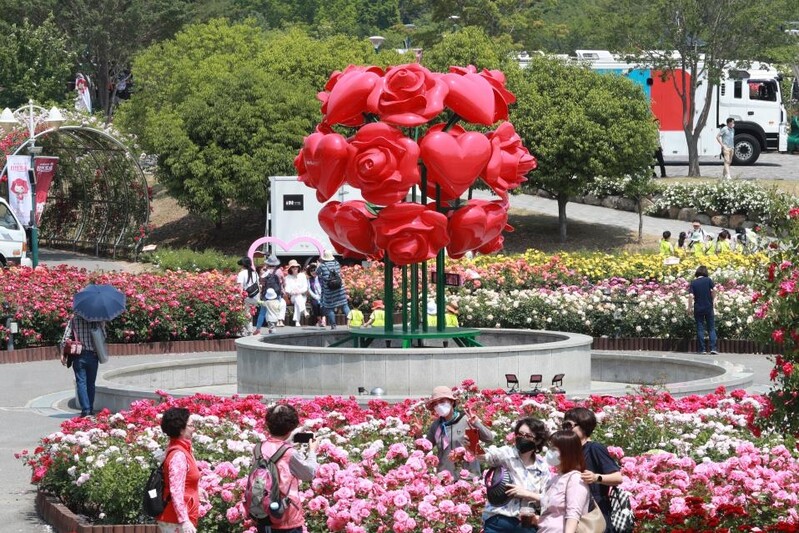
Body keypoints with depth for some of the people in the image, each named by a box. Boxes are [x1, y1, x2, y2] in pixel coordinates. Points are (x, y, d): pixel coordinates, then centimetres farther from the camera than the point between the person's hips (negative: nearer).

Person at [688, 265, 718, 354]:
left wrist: (689, 307, 0)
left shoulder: (693, 283, -1)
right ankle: (713, 348, -5)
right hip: (708, 307, -1)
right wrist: (712, 301, 4)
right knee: (711, 328, 5)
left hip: (698, 308, 1)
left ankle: (702, 349, 5)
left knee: (700, 329, 6)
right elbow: (713, 291, -12)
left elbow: (691, 296, -10)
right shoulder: (708, 280, -3)